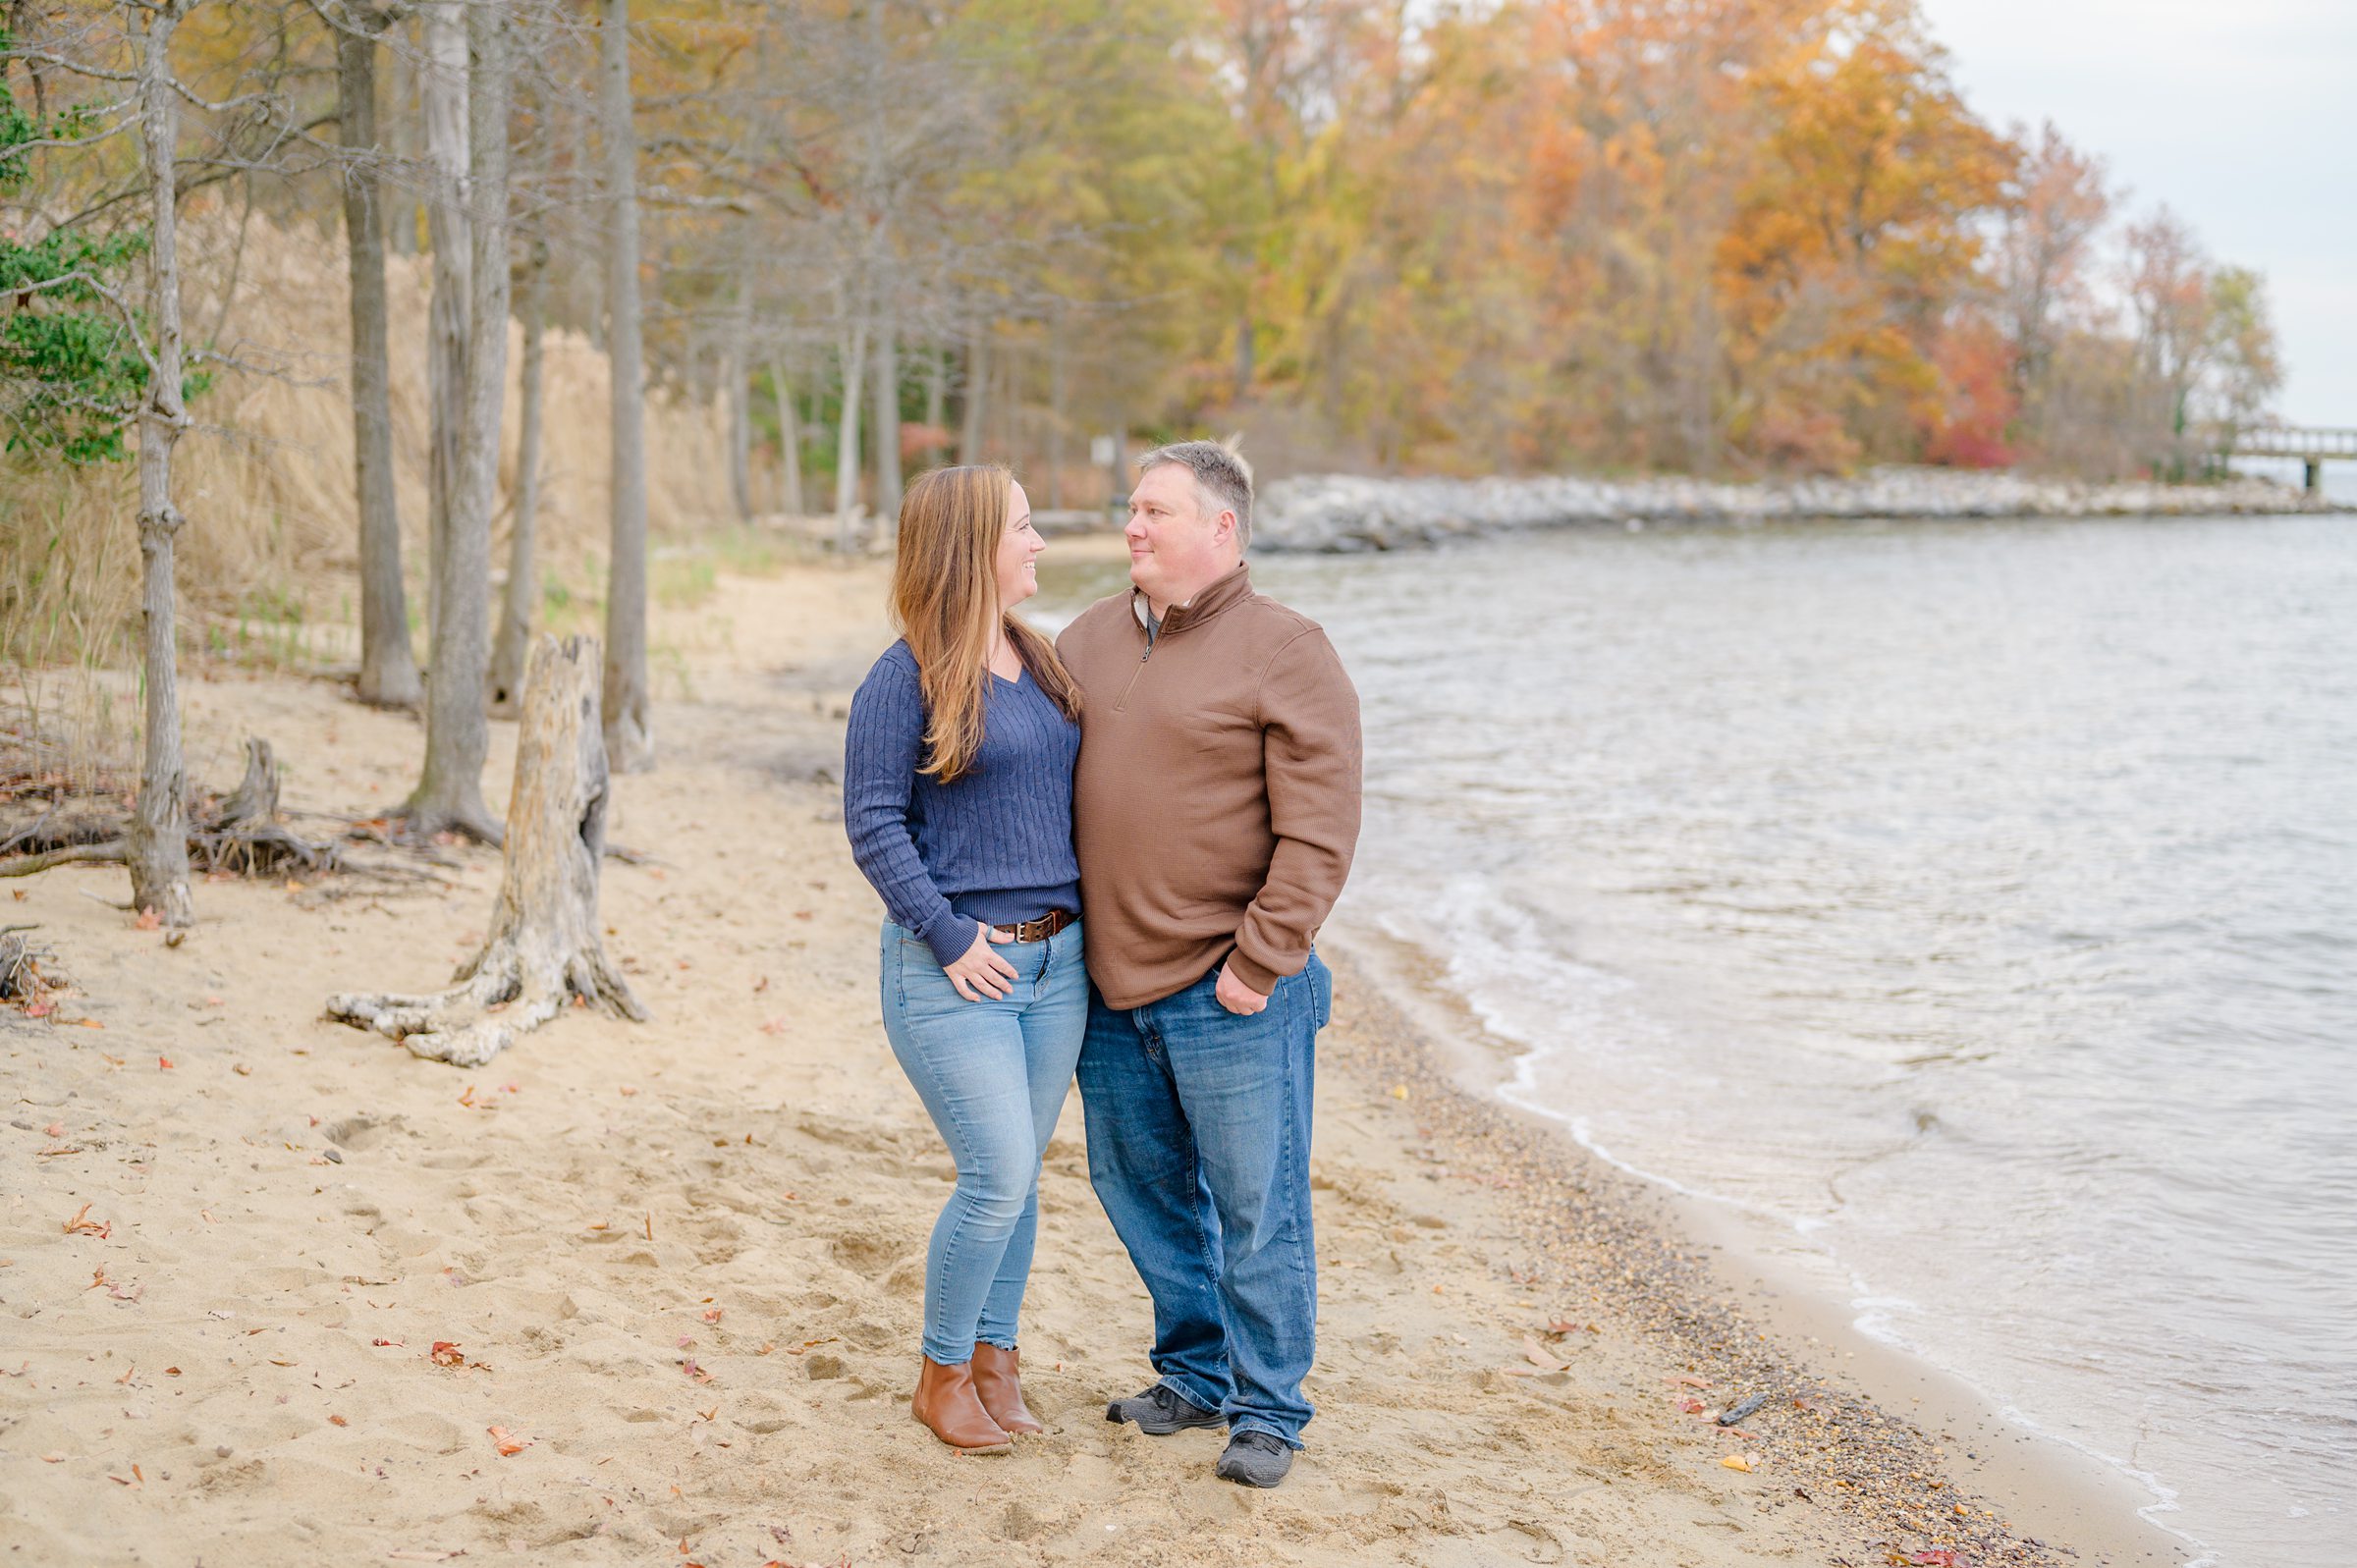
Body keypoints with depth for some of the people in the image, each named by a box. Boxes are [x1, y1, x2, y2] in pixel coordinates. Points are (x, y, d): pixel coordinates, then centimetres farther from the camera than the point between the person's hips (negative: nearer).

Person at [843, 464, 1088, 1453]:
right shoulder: (907, 678, -10)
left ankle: (994, 1357, 28)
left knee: (1017, 1176, 11)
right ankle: (940, 1376, 12)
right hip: (955, 971, -6)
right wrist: (949, 939, -15)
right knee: (999, 1176, -8)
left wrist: (1083, 918, 10)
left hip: (1055, 961, 6)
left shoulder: (1043, 664, 11)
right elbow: (873, 824, -11)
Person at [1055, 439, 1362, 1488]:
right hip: (1111, 987, 7)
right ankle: (1195, 1373, 33)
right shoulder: (1089, 638, 10)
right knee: (1142, 1189, 17)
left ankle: (1267, 1410, 16)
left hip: (1229, 995, -6)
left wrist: (1258, 966, -16)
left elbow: (1319, 832, -13)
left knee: (1255, 1208, 1)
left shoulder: (1285, 654, -9)